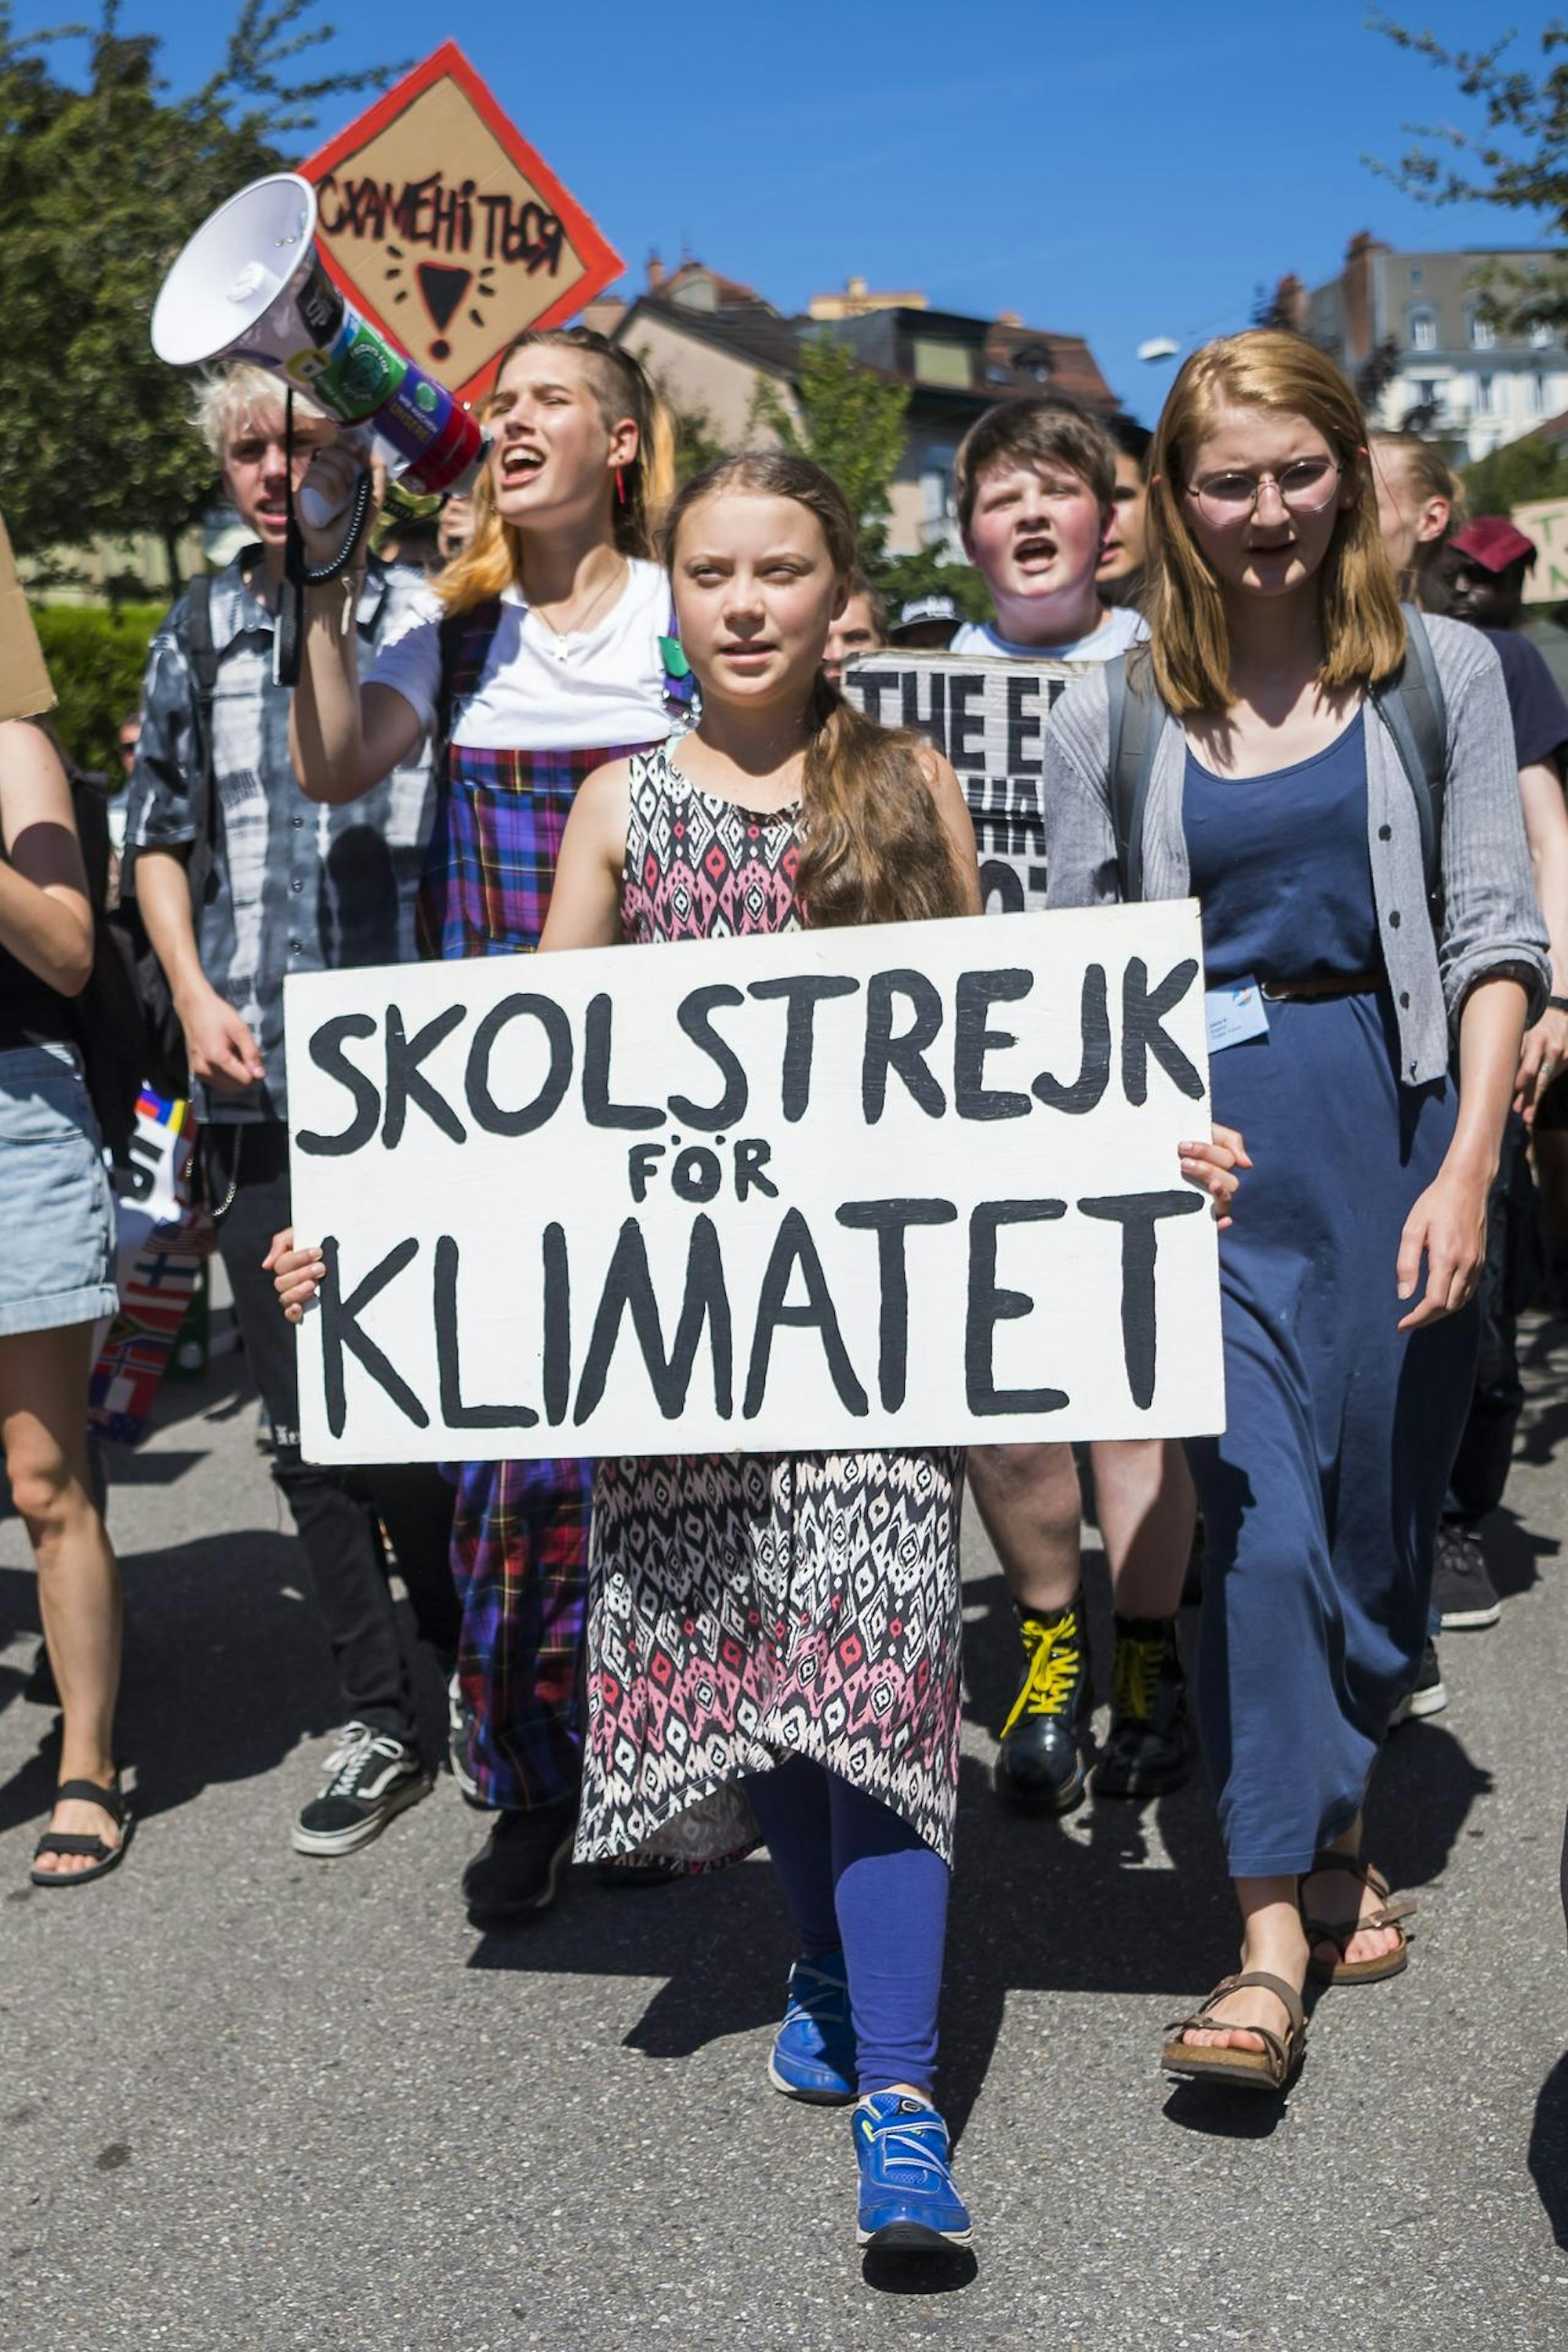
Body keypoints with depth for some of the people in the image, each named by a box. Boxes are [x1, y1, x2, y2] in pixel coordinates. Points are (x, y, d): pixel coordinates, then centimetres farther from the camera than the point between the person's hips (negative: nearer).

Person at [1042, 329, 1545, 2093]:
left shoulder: (1443, 675, 6)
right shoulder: (1107, 718, 7)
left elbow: (1494, 935, 1)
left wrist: (1467, 1166, -9)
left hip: (1398, 1118, 1)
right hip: (1210, 1147, -1)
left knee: (1381, 1511, 10)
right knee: (1259, 1511, -10)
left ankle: (1337, 1833, 32)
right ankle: (1277, 1928, -3)